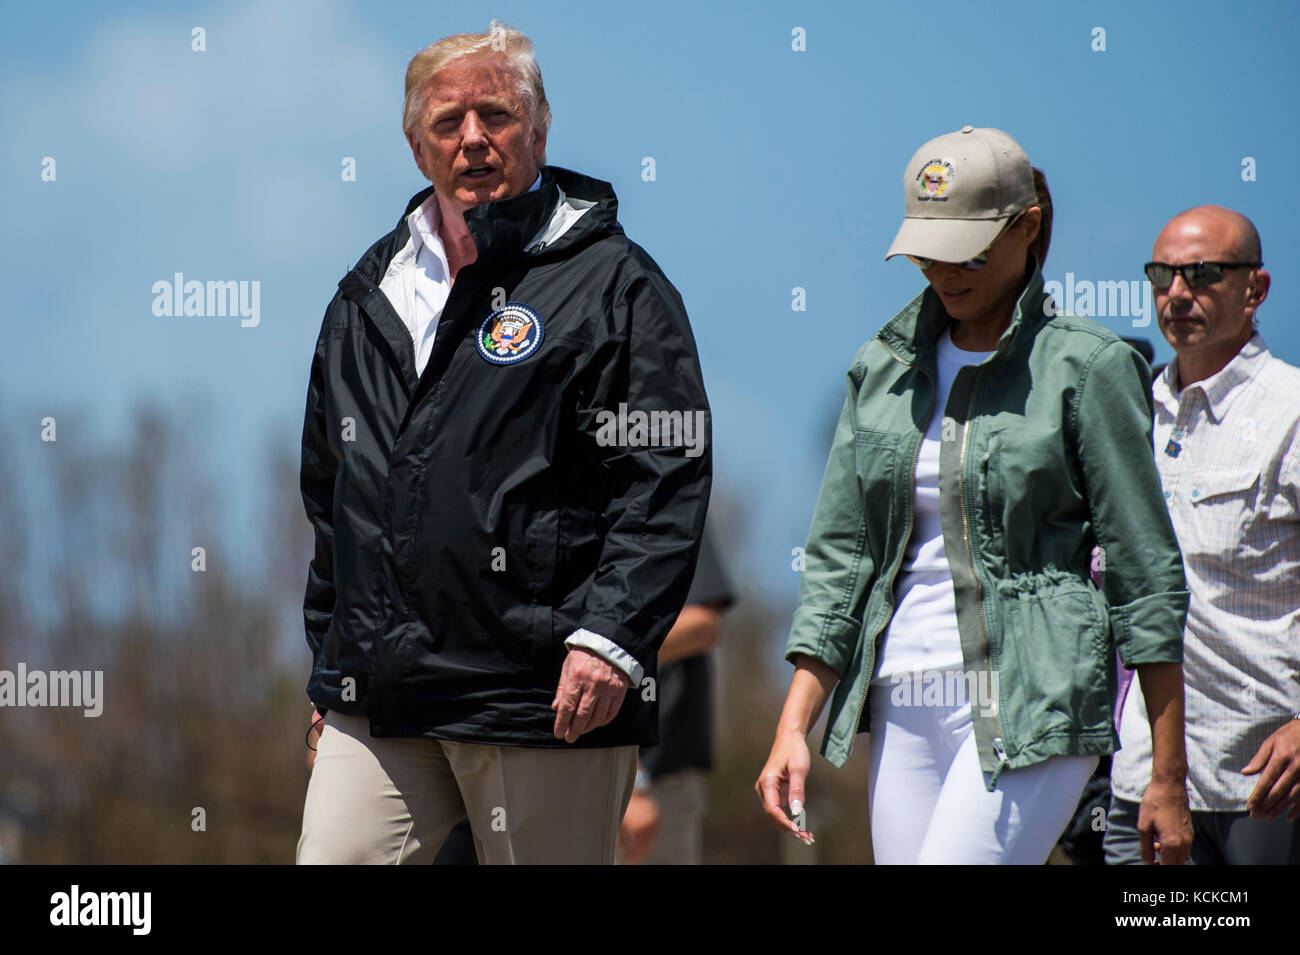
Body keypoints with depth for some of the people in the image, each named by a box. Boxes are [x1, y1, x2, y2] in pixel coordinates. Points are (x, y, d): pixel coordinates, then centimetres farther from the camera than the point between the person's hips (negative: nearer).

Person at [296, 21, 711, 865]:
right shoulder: (369, 295, 17)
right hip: (377, 698, 5)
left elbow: (665, 484, -8)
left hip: (545, 703, -5)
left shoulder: (613, 283, 0)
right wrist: (331, 658, 23)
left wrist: (611, 639, -18)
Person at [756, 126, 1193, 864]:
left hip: (1034, 707, -6)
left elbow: (1147, 574, -4)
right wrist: (794, 728, 2)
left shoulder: (1087, 367, -4)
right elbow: (839, 557, 12)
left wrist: (1168, 775, -7)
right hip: (901, 707, 6)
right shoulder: (885, 367, 12)